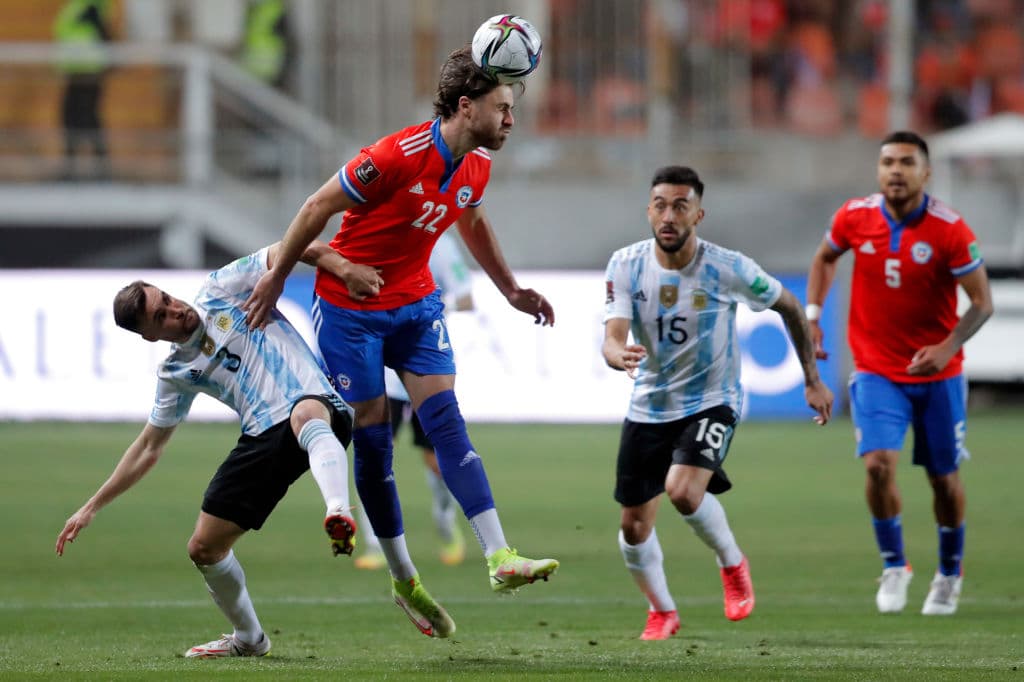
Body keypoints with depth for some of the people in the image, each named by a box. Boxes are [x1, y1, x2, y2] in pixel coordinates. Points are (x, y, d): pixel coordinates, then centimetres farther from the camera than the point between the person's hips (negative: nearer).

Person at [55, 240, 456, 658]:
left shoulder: (219, 290, 7)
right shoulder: (176, 373, 16)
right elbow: (148, 449, 25)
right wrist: (92, 508, 22)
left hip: (317, 407, -5)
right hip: (262, 438, 6)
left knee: (305, 416, -43)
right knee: (203, 547, 3)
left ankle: (339, 517, -69)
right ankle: (247, 639, 28)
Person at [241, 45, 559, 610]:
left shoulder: (477, 165, -2)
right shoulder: (397, 156, -26)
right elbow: (317, 209, -16)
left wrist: (511, 291, 23)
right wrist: (276, 278, -9)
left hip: (417, 304, 5)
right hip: (349, 307, -5)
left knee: (446, 421, -9)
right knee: (371, 438, -1)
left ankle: (499, 558, -19)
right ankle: (403, 577, 10)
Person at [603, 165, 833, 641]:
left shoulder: (728, 268, -17)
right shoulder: (626, 265, -12)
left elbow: (788, 306, 0)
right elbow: (612, 339, -19)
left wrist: (813, 380, 4)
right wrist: (621, 357, -45)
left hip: (711, 402, -3)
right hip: (648, 406, 3)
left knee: (682, 490, -29)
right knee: (634, 525, 5)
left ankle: (732, 564, 1)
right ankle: (661, 613, 33)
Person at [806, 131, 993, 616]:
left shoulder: (950, 230, -17)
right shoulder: (854, 218, -8)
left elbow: (982, 301, -13)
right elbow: (825, 258, 14)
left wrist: (947, 349, -28)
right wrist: (812, 316, 2)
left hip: (937, 374, -1)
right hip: (876, 370, 1)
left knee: (944, 479, 8)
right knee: (878, 464, -18)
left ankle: (949, 575, 32)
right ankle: (893, 567, 3)